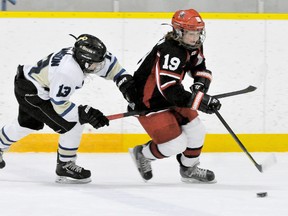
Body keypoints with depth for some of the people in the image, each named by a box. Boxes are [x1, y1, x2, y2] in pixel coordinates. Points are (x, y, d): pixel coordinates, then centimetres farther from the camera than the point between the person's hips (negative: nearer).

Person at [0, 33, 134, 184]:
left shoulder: (81, 54, -11)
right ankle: (65, 167, 0)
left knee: (28, 124, 34)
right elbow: (59, 104, -28)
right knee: (74, 125, -13)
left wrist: (124, 80, -6)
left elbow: (110, 64, 5)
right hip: (32, 93, -10)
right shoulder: (69, 72, -35)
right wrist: (86, 114, -27)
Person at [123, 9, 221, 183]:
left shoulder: (192, 46, -2)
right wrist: (200, 101, -40)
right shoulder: (169, 52, -32)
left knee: (196, 131, 8)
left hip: (171, 100, 9)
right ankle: (142, 154, 16)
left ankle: (189, 169, 31)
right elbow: (169, 90, -38)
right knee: (175, 145, -12)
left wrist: (200, 84, -9)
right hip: (149, 103, -9)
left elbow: (200, 69, 15)